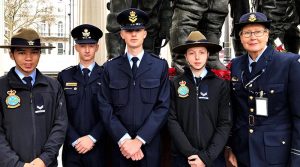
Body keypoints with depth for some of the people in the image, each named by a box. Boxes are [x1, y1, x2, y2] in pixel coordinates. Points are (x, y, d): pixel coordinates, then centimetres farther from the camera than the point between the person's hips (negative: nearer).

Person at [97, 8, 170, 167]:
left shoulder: (160, 65, 0)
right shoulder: (110, 67, 2)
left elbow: (163, 107, -6)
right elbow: (105, 107, -3)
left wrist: (139, 140, -13)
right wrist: (124, 139, -13)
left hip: (150, 145, 0)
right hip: (120, 146, 1)